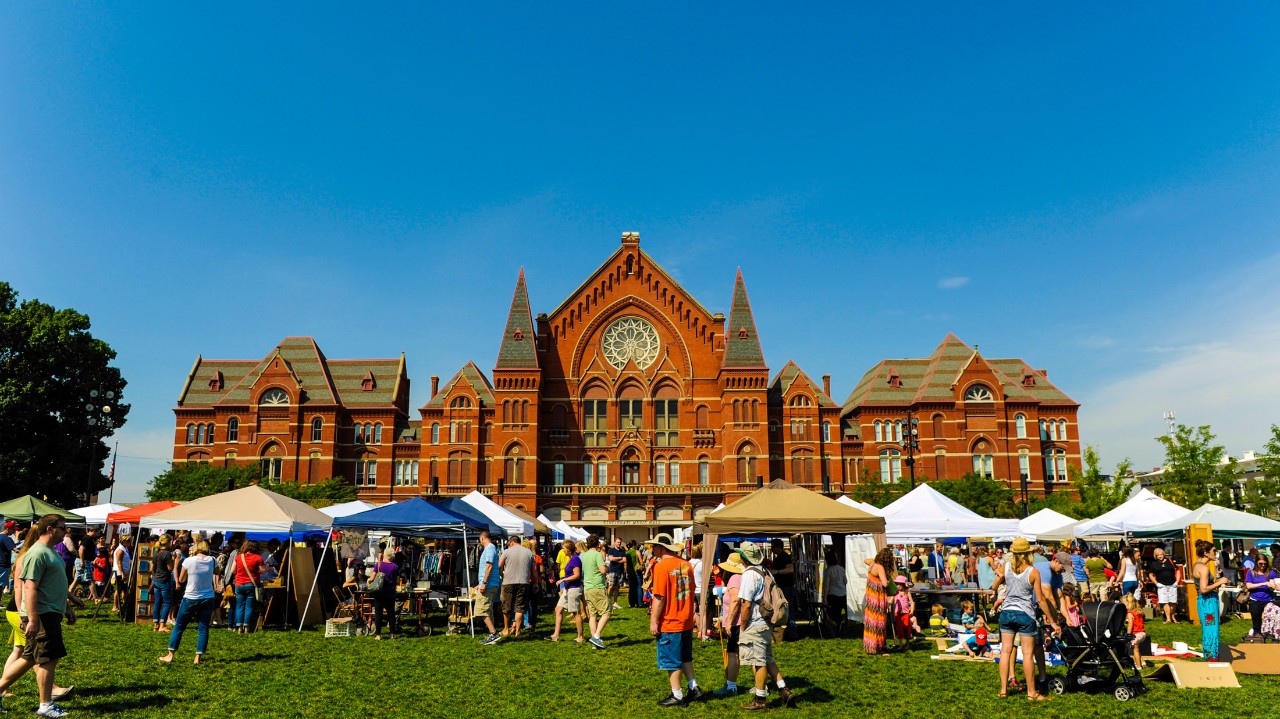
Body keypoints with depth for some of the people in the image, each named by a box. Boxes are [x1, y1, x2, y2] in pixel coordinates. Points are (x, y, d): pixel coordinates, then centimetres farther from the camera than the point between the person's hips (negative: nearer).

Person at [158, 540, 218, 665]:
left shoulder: (188, 561, -10)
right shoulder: (212, 561, -3)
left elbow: (181, 579, 2)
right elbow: (217, 572, 19)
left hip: (190, 598, -2)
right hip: (208, 599, 2)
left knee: (179, 626, 13)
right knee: (203, 628, 5)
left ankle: (171, 655, 17)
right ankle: (198, 657, 3)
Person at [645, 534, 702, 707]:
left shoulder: (661, 566, -18)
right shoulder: (686, 564, 4)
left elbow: (660, 597, -19)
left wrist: (654, 621, -12)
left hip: (669, 623, -7)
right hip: (686, 621, 7)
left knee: (671, 661, 5)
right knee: (685, 657, 21)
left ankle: (677, 696, 12)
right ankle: (694, 688, 21)